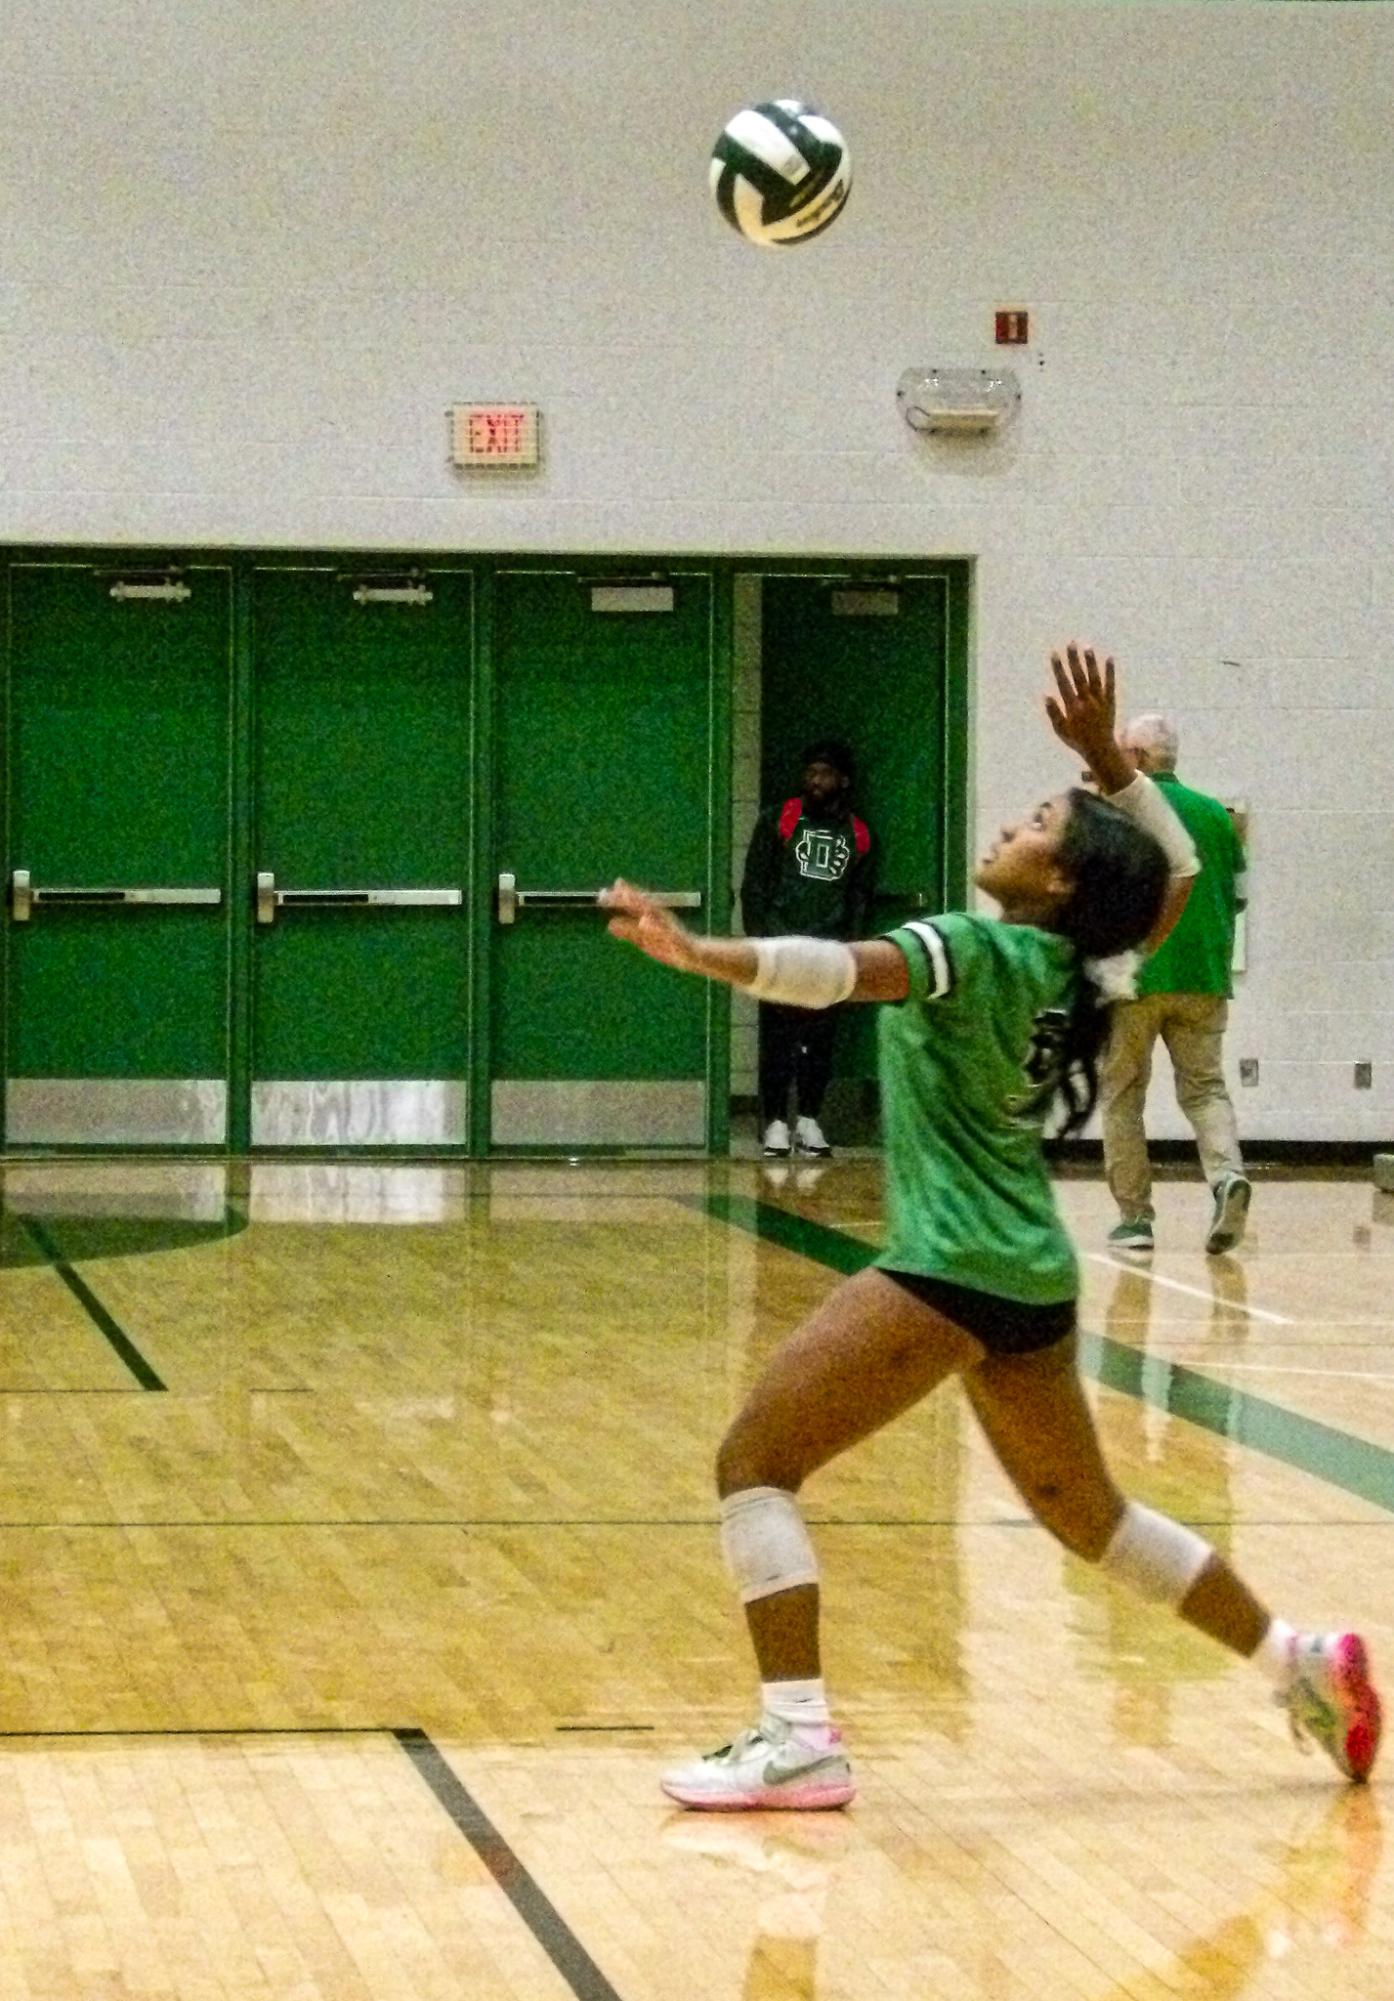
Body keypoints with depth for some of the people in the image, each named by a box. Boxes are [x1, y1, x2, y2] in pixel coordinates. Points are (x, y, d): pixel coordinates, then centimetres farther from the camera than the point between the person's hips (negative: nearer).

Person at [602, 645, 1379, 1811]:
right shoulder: (1077, 968, 8)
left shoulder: (977, 951, -13)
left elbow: (842, 970, -33)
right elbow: (1174, 868, 26)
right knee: (1086, 1510, 24)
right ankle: (1302, 1662, 30)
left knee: (756, 1461, -6)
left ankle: (799, 1742, -13)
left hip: (952, 1268, -9)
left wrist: (701, 955, -46)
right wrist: (1109, 755, 21)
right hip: (1032, 1275, 9)